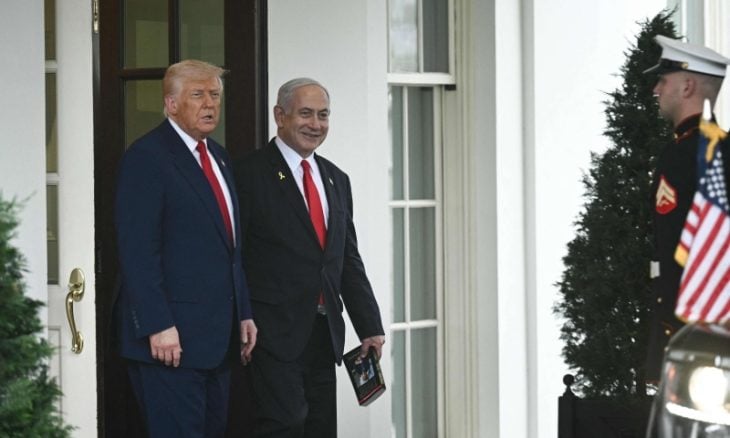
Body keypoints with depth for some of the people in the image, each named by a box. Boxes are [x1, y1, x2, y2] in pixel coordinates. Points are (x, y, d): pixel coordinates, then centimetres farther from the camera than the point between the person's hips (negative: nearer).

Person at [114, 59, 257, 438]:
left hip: (217, 334, 9)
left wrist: (243, 313, 16)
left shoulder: (217, 156, 18)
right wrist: (158, 326, -22)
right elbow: (137, 250, -17)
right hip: (171, 335, -9)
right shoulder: (146, 156, -9)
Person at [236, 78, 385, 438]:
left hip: (324, 334, 7)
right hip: (276, 332, -7)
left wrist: (370, 328, 11)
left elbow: (350, 261, 17)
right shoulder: (251, 175, -6)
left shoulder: (337, 180, 15)